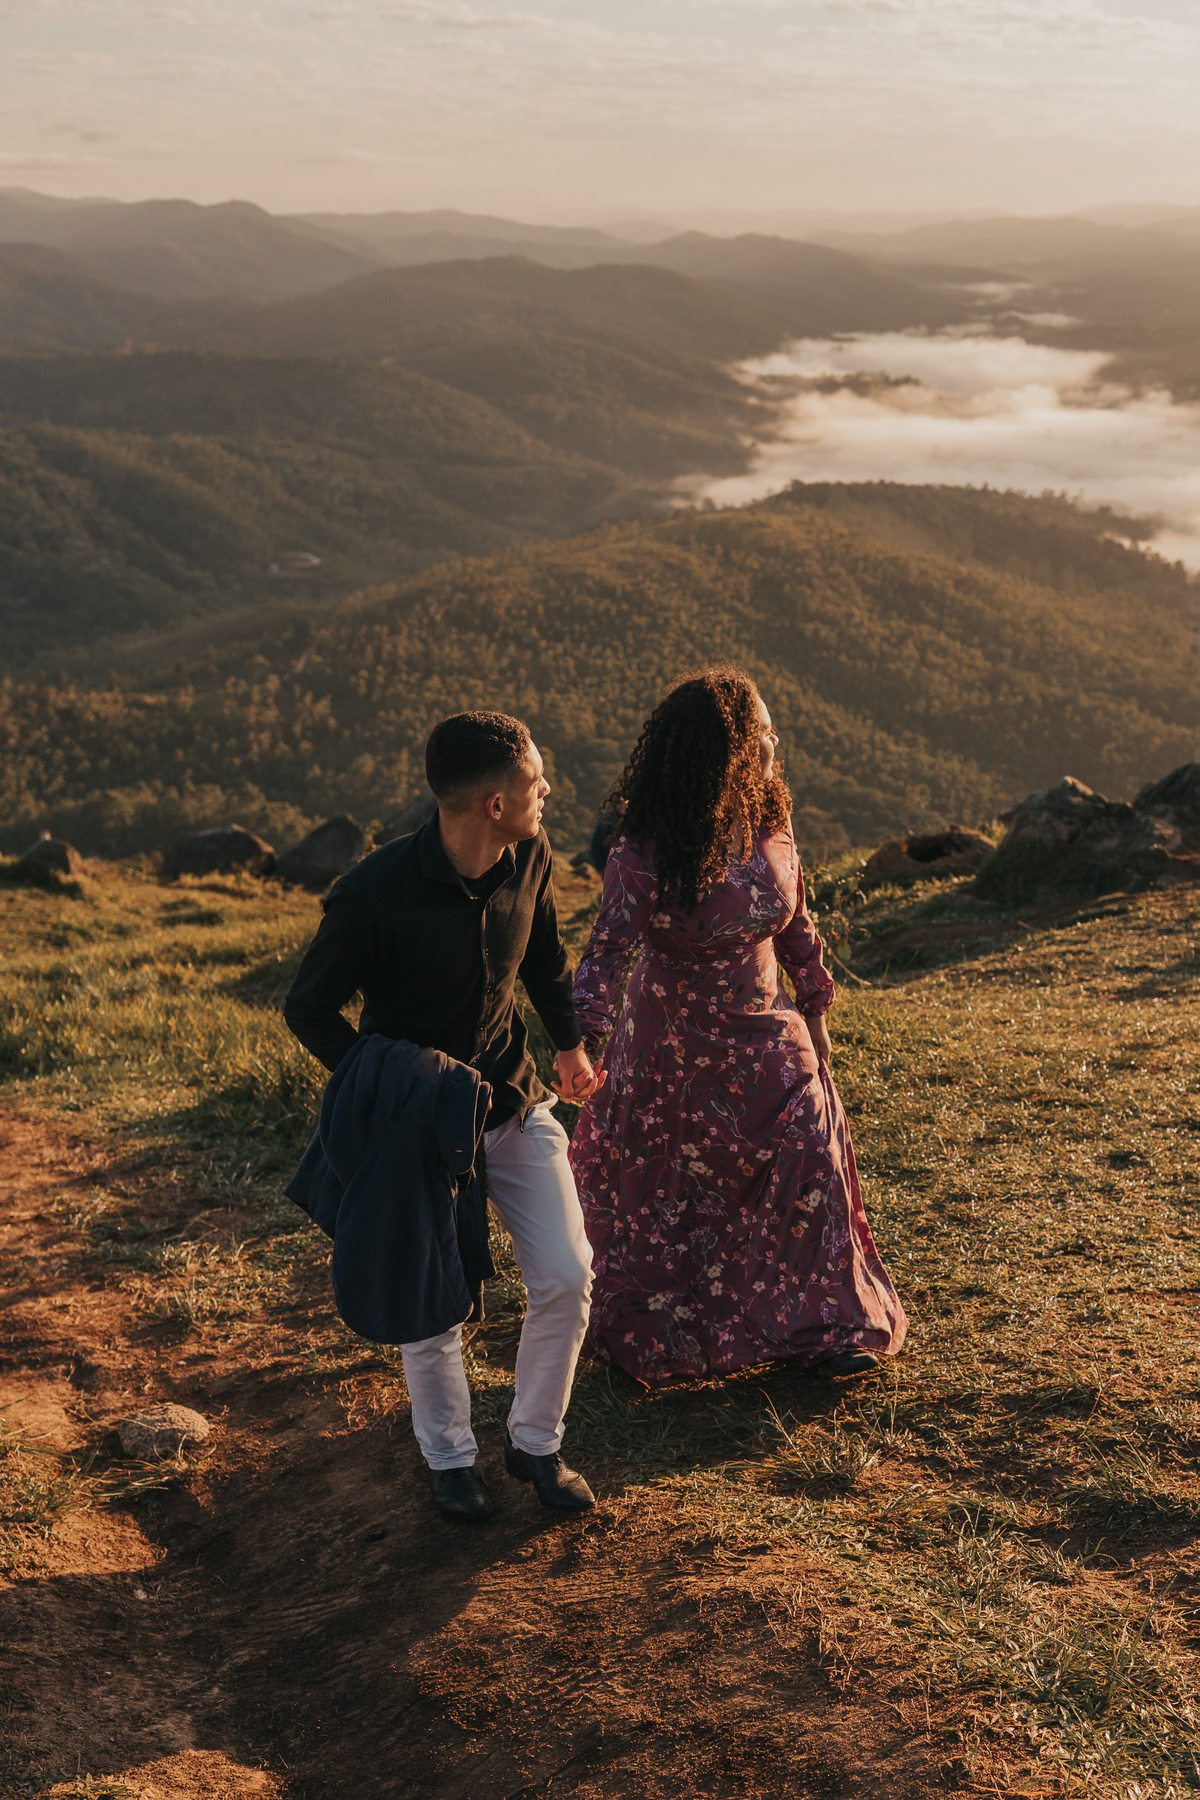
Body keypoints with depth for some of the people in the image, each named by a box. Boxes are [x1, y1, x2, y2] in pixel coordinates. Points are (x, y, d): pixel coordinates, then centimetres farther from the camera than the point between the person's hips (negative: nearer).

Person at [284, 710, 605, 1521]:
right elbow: (309, 1010, -13)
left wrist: (570, 1043, 13)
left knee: (567, 1278, 3)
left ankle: (536, 1441, 27)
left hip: (515, 1101, 5)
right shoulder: (373, 897, -27)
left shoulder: (529, 858, -10)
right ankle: (450, 1456, 33)